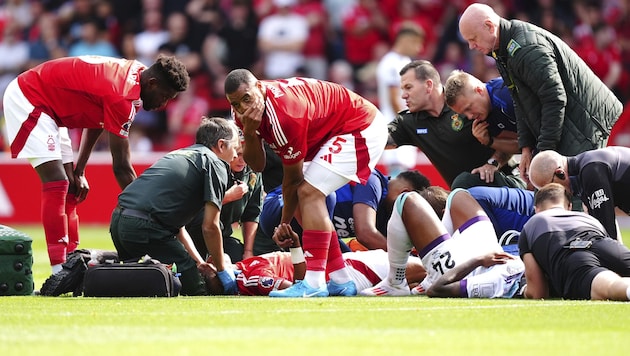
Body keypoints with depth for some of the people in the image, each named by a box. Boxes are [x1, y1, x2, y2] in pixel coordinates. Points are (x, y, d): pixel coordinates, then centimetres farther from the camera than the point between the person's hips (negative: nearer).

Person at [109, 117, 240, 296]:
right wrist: (221, 270, 11)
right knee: (195, 290, -2)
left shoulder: (178, 154, 30)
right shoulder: (215, 164, 4)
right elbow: (209, 226, -1)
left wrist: (199, 262, 25)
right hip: (145, 227, -8)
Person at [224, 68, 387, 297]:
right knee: (303, 199, 8)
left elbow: (293, 179, -19)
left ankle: (314, 284, -25)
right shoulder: (244, 113, -6)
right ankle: (340, 281, 13)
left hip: (361, 129, -10)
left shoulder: (283, 116, -32)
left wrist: (285, 224, -5)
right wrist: (249, 133, -22)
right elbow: (257, 165, -3)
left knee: (309, 193, -20)